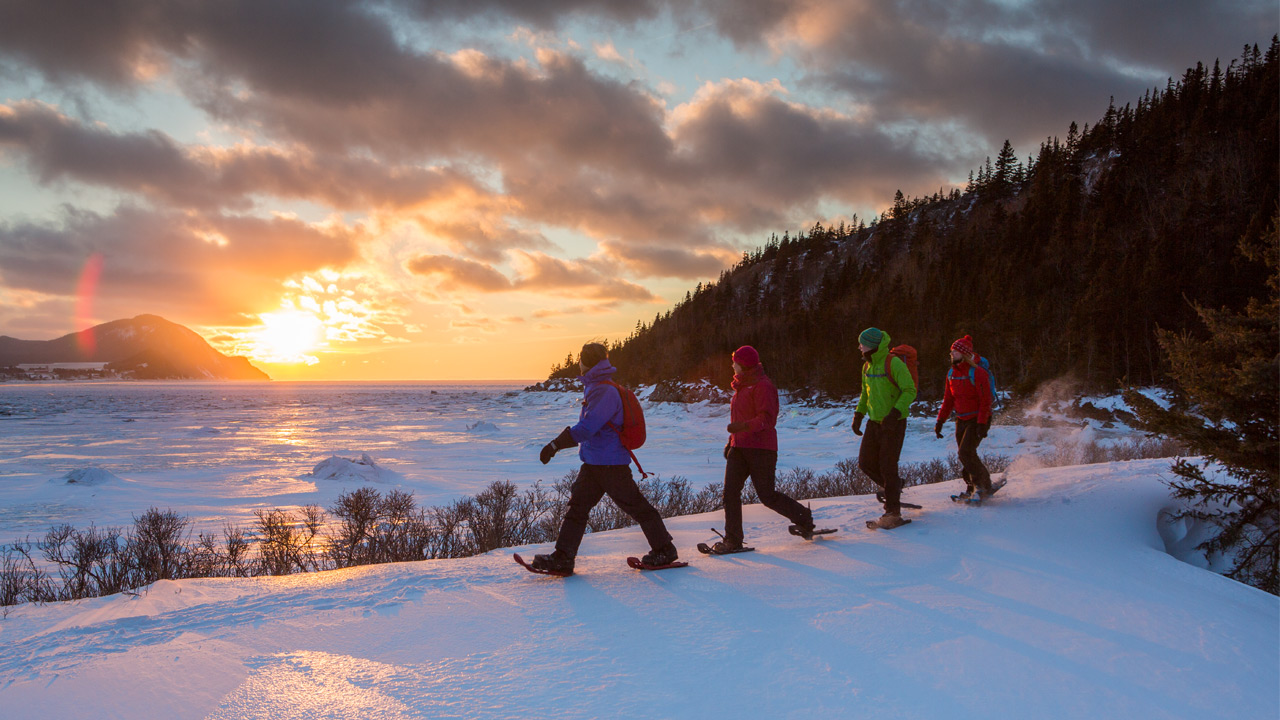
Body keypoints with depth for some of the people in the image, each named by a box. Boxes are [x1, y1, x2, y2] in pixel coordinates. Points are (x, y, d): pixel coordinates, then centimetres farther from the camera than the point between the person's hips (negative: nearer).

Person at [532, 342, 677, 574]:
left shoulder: (604, 392, -19)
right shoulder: (595, 388, 13)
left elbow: (587, 427, -29)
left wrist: (555, 445, -29)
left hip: (611, 465, -10)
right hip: (593, 464, 10)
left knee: (637, 507, 2)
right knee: (577, 505, 3)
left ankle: (664, 550, 16)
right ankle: (563, 557, 4)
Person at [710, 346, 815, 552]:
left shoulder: (762, 386, -13)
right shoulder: (742, 386, 17)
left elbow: (767, 419, -22)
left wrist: (744, 426, -36)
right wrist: (731, 441, 23)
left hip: (760, 448, -8)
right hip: (739, 448, 8)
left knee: (767, 496, -2)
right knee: (730, 491, -4)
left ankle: (804, 518, 21)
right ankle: (732, 540, 0)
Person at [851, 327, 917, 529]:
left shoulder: (894, 363, -15)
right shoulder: (867, 366, 9)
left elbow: (910, 391, -17)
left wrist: (895, 413, -27)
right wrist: (858, 414, 9)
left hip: (894, 424, -8)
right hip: (875, 422, 8)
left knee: (887, 466, -6)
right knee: (866, 463, 6)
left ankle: (893, 513, 4)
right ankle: (894, 487, 30)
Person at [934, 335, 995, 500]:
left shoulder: (977, 373, -15)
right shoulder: (951, 373, 7)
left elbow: (985, 401, -17)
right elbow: (948, 399, 14)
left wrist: (982, 424, -22)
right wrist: (940, 421, 9)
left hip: (978, 419, -7)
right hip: (961, 420, 7)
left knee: (966, 453, -16)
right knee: (965, 455, 7)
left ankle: (985, 487, -4)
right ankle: (971, 487, 22)